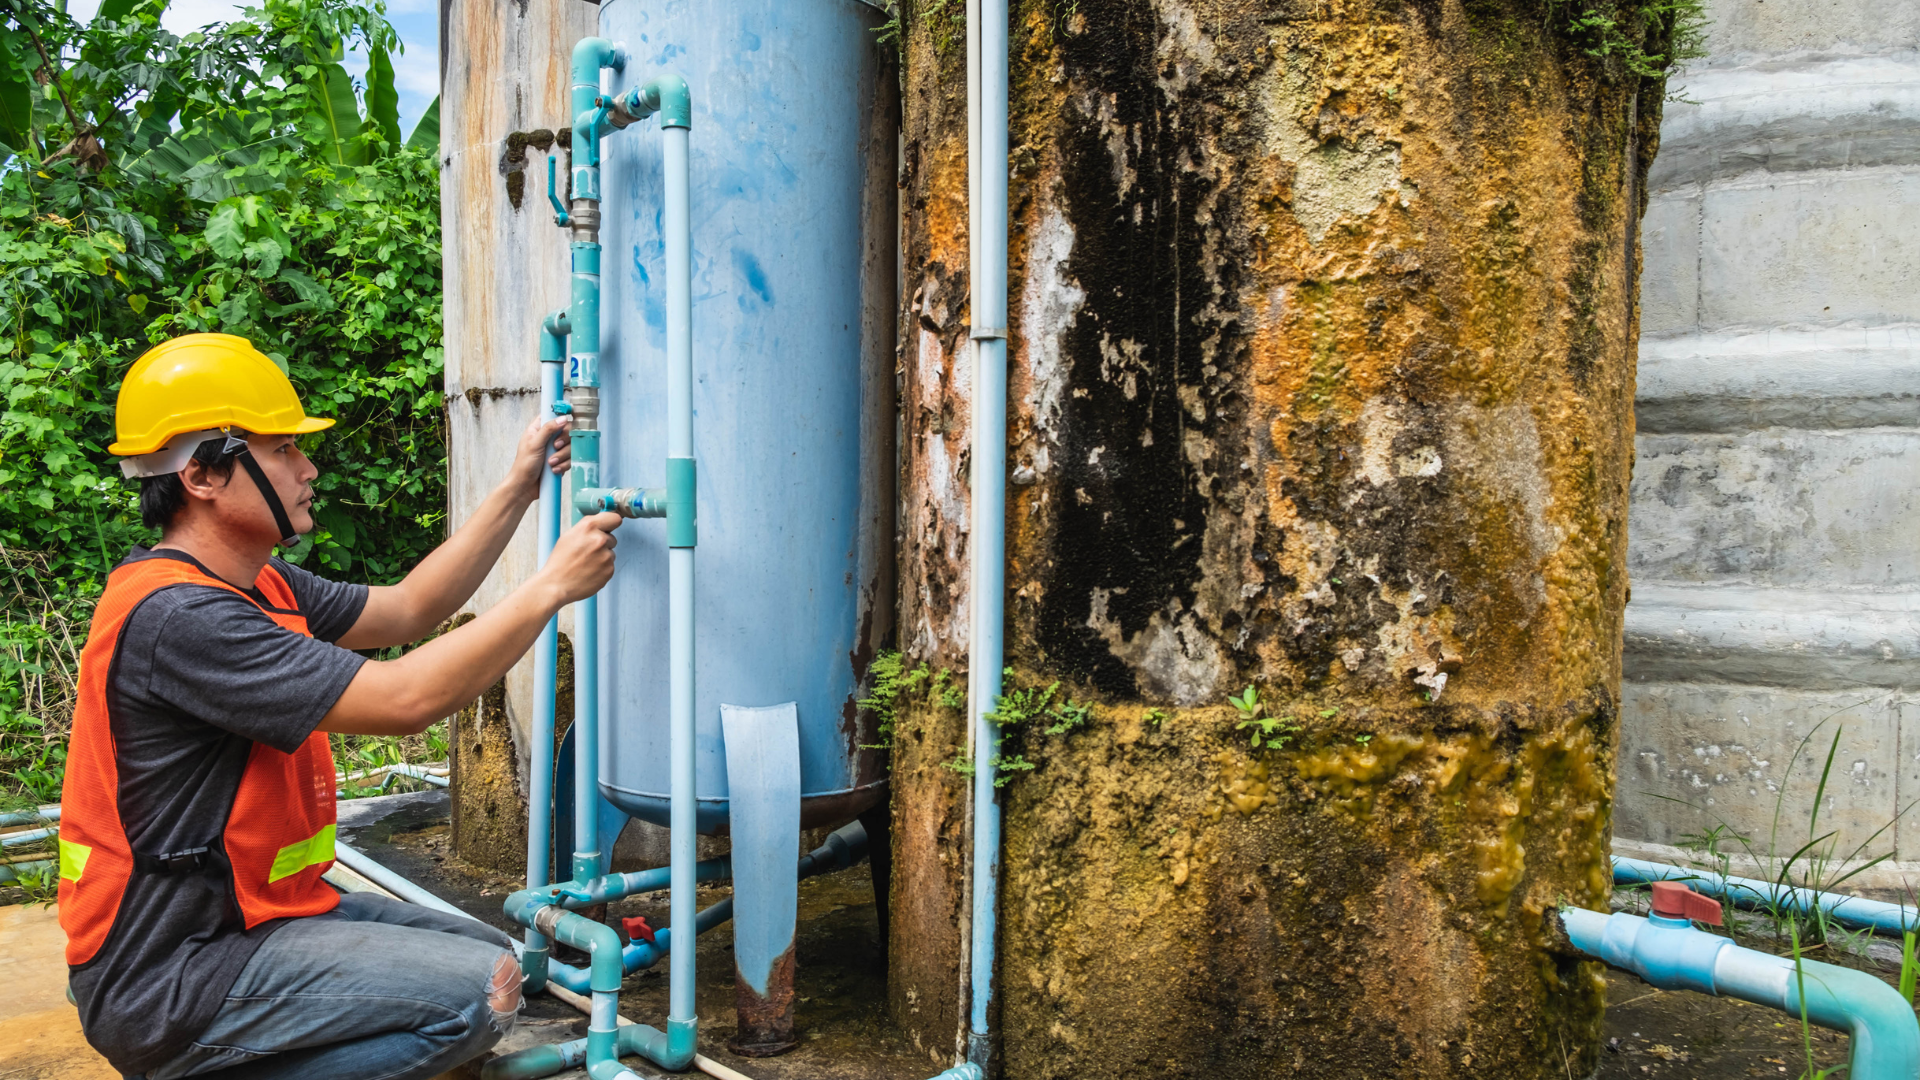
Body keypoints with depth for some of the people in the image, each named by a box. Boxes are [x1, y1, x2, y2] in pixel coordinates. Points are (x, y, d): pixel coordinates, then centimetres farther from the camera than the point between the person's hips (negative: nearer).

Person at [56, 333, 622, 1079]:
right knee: (483, 994, -20)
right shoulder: (173, 615, -24)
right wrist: (552, 586, -20)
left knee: (487, 954, 11)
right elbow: (406, 698, -28)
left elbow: (405, 612, 14)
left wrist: (517, 491, 9)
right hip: (172, 971, -10)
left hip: (246, 908, 10)